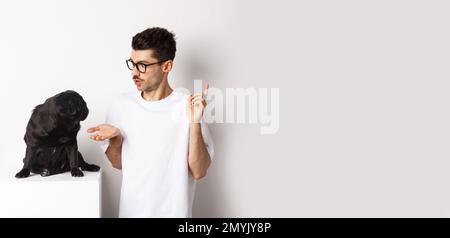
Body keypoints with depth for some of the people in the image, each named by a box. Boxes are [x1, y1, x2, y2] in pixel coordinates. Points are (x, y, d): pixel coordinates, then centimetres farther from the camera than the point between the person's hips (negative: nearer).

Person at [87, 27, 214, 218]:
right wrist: (115, 138, -12)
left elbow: (199, 172, -15)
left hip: (173, 212, -3)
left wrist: (194, 123, -25)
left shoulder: (187, 107, -14)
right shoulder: (120, 105, -4)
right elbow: (118, 163, 6)